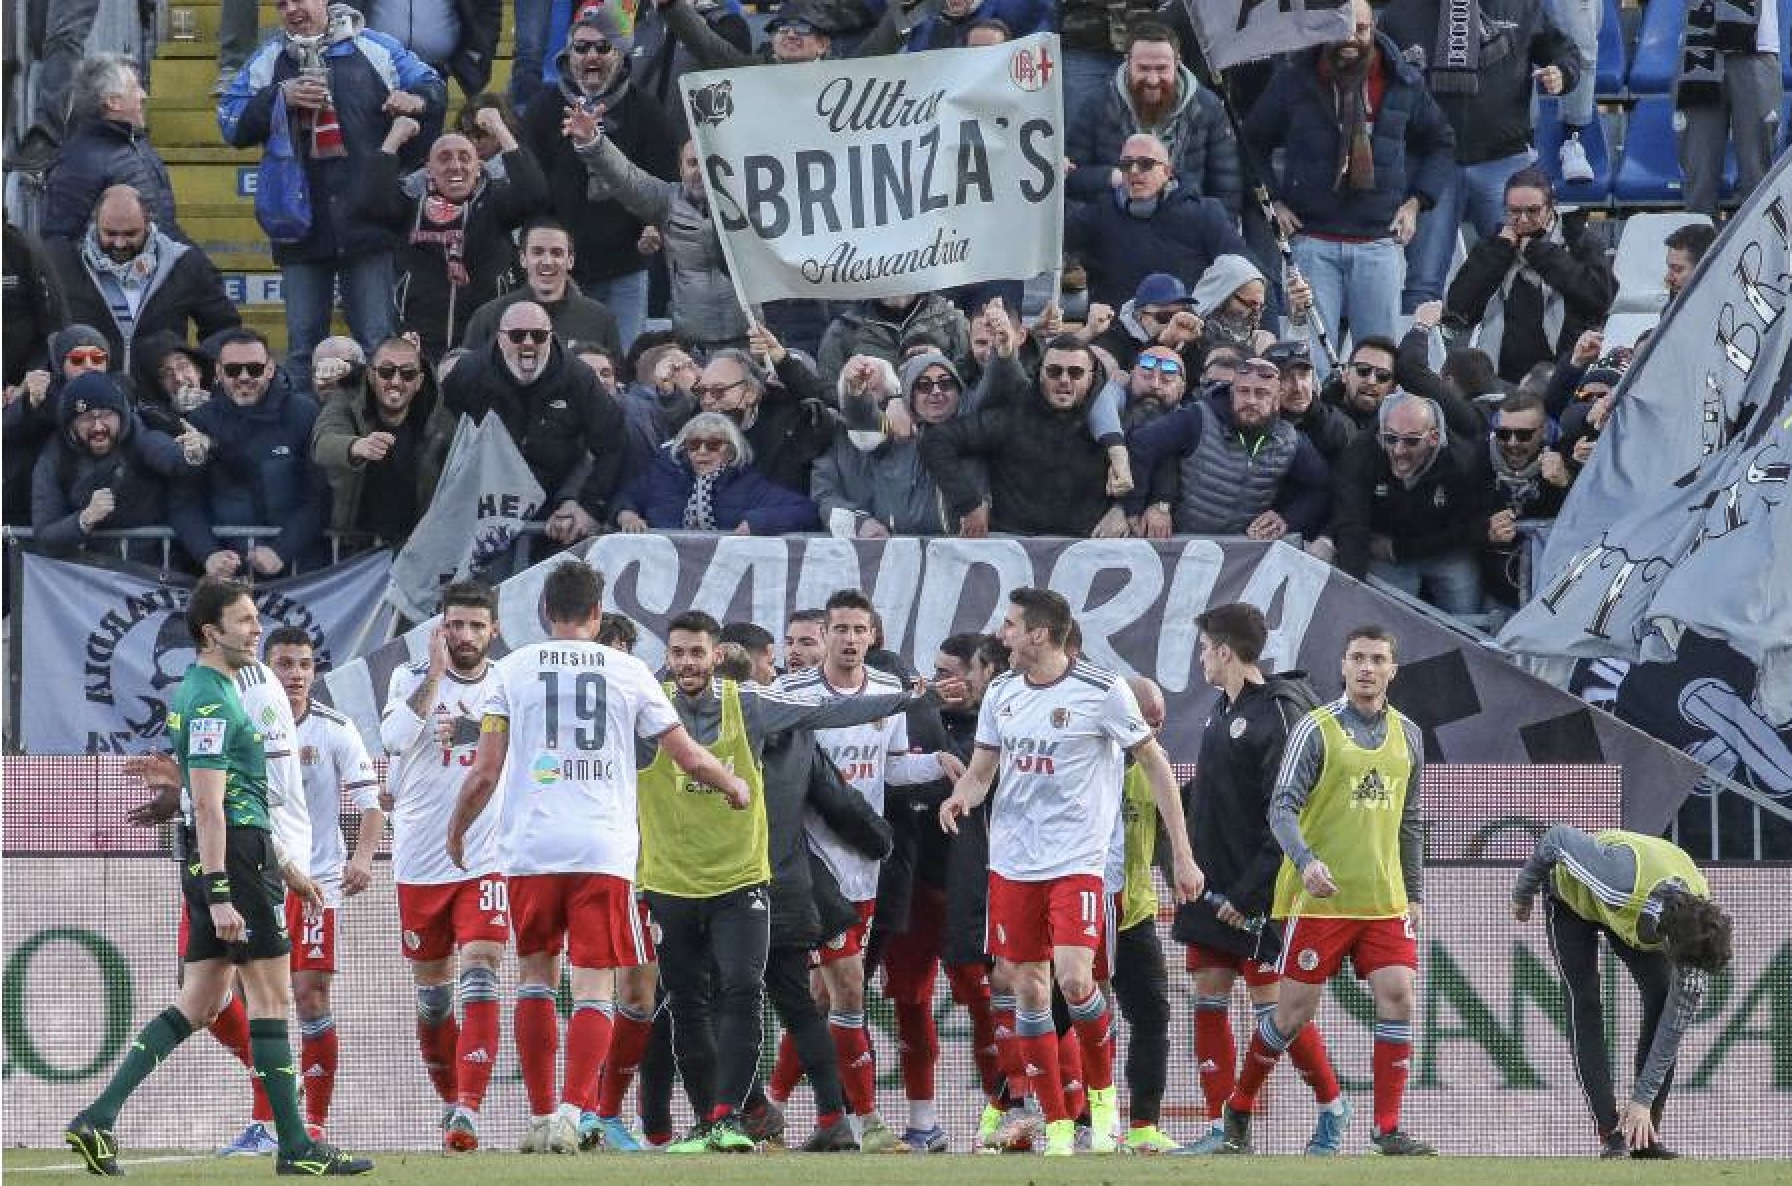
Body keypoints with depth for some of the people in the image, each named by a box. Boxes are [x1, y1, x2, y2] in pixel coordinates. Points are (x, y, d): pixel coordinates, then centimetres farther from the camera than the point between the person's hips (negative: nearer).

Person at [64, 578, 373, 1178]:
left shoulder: (195, 691, 17)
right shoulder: (213, 702, -15)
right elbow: (209, 805, -21)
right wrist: (220, 895, -24)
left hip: (209, 859, 10)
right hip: (236, 853, -10)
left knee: (198, 1003, 10)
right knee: (271, 995, -4)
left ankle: (97, 1120, 4)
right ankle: (296, 1146, 0)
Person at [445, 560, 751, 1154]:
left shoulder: (513, 669, 5)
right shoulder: (628, 672, 6)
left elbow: (486, 772, 2)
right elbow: (690, 758, 9)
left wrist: (456, 831, 19)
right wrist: (735, 786, 29)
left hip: (530, 848, 1)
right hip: (605, 850, -1)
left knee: (535, 975, 15)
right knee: (594, 987, -1)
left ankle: (541, 1116, 13)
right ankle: (571, 1111, -17)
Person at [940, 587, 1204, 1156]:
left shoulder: (1102, 691, -9)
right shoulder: (1001, 693, 7)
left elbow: (1155, 764, -2)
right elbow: (982, 769, 16)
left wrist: (1182, 854, -3)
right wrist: (961, 796, -10)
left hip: (1077, 860, -5)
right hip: (1012, 862, 5)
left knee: (1074, 979, -20)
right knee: (1027, 990, 3)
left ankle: (1102, 1094, 5)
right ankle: (1057, 1126, 12)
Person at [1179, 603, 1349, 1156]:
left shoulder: (1276, 713, -15)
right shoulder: (1224, 711, 12)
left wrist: (1247, 891, -20)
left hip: (1254, 895, -8)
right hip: (1211, 886, 8)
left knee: (1272, 1001, -4)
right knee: (1208, 1000, 4)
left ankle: (1332, 1106, 14)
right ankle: (1221, 1128, 7)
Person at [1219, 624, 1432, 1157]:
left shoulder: (1407, 735, 11)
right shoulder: (1316, 729, -5)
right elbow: (1282, 808, -12)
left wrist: (1414, 894, 17)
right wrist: (1307, 862, -28)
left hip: (1384, 902, 4)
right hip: (1320, 897, -4)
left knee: (1398, 998, -9)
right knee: (1295, 1009, -1)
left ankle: (1387, 1128, -5)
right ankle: (1238, 1108, 19)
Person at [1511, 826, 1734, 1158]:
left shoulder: (1700, 929, -32)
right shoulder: (1621, 878, -48)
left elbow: (1679, 1021, -25)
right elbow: (1559, 838, -29)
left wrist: (1643, 1100, -25)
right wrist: (1524, 892, -10)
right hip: (1572, 898, -3)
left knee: (1662, 1001, -12)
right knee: (1585, 1006, -16)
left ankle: (1646, 1137, -7)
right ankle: (1611, 1134, -14)